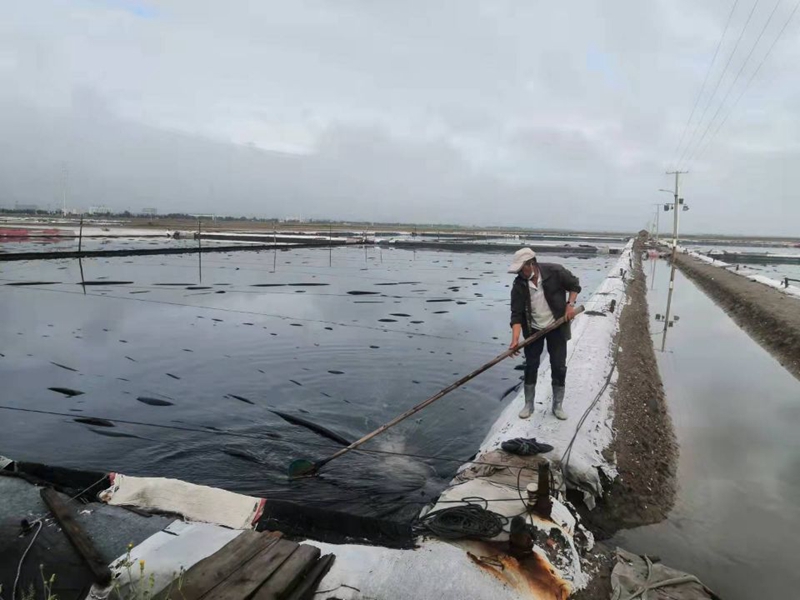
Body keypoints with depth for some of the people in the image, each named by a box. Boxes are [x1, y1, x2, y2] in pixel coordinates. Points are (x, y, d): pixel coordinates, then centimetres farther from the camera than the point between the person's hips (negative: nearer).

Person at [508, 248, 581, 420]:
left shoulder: (555, 272, -20)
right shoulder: (519, 285, -17)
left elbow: (574, 285, -1)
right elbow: (516, 314, -18)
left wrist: (570, 304, -14)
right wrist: (515, 339, -27)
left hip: (556, 327, -1)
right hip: (533, 329, 1)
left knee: (559, 367, 4)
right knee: (530, 367, 6)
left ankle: (558, 405, 20)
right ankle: (528, 405, 20)